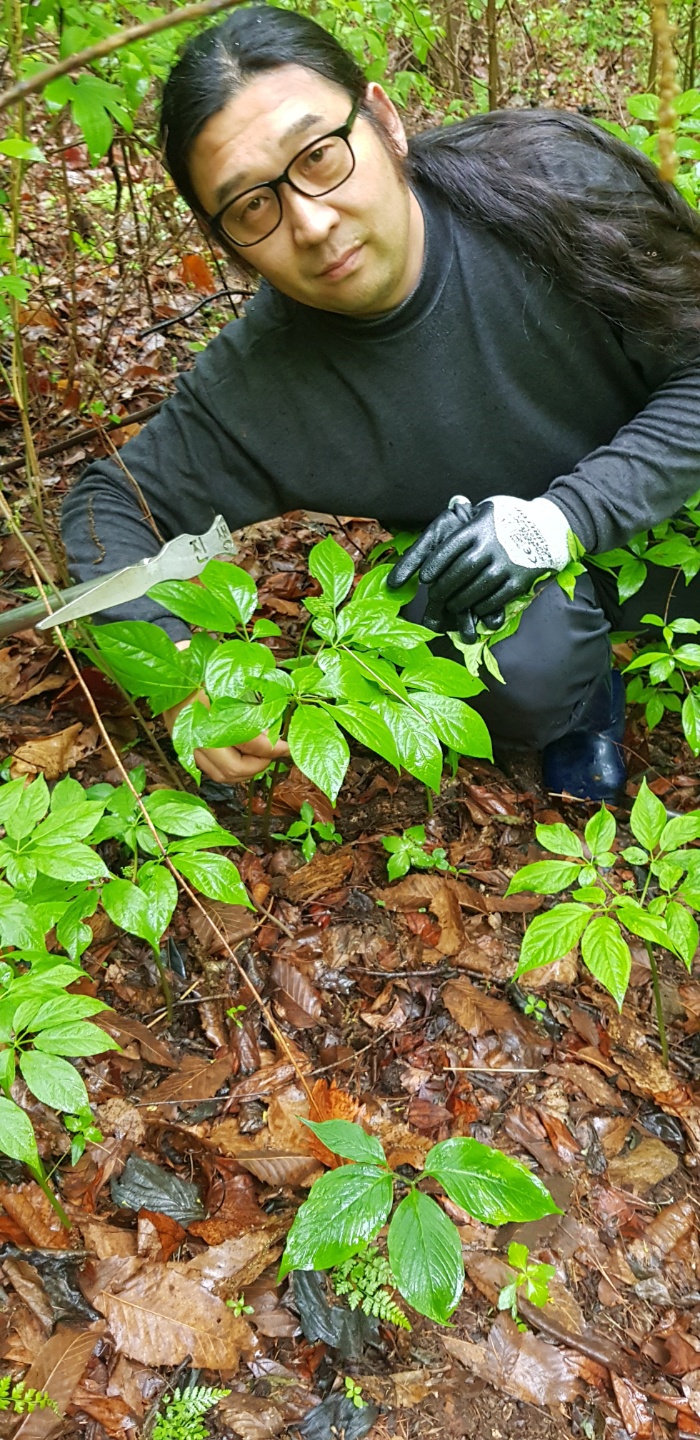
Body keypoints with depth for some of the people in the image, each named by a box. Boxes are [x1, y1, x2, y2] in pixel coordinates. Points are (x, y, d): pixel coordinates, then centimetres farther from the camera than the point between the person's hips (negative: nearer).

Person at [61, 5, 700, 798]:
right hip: (507, 586, -2)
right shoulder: (257, 383, -18)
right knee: (526, 672, -32)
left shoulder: (554, 185, -23)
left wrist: (562, 519, -29)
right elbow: (111, 498, -7)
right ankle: (582, 709, 5)